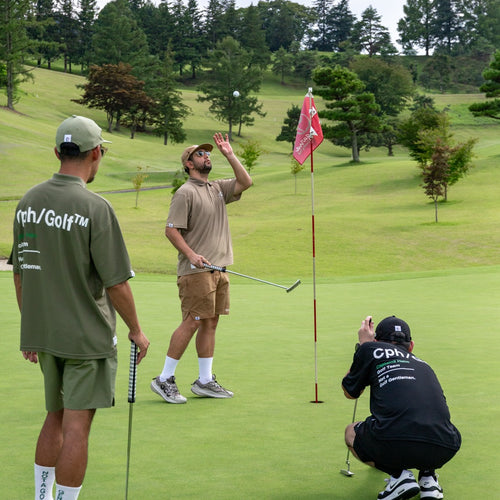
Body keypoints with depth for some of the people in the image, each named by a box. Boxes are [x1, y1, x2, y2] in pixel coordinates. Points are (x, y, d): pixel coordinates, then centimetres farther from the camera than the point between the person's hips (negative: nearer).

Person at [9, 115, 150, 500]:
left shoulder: (28, 202, 2)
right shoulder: (95, 208, -18)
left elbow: (19, 274, 9)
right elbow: (116, 283, -16)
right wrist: (136, 331, -2)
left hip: (42, 334, 7)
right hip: (88, 336, -7)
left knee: (56, 418, 20)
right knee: (76, 425, 0)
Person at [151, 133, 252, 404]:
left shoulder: (218, 188, 16)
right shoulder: (185, 193, -8)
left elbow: (245, 182, 11)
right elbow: (171, 229, -11)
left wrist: (230, 155, 6)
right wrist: (191, 255, -22)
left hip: (219, 268, 8)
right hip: (196, 270, -8)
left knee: (210, 323, 10)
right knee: (192, 322, -10)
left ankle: (205, 381, 16)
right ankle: (164, 379, -2)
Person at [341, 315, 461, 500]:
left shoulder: (371, 349, 18)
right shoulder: (423, 365, 32)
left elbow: (350, 392, 34)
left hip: (392, 442, -4)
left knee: (351, 432, 30)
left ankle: (399, 474, 6)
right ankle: (428, 475, 15)